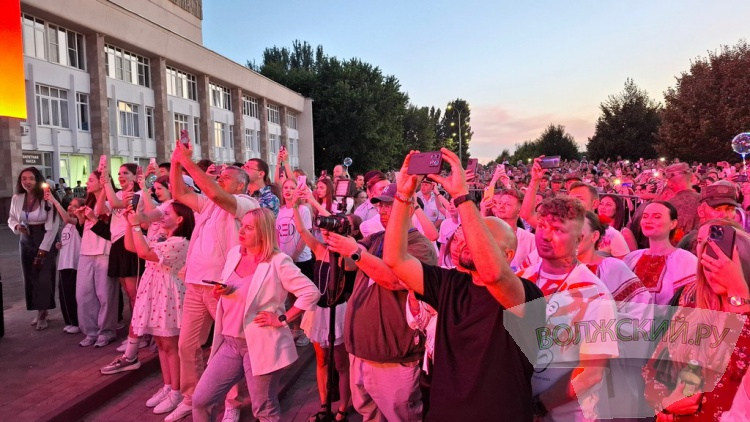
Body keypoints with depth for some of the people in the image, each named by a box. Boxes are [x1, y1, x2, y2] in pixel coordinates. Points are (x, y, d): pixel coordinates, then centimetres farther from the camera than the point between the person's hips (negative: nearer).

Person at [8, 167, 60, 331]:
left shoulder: (47, 198, -14)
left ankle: (42, 314, 7)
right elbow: (11, 219, 13)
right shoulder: (16, 198, -1)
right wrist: (17, 227, -12)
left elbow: (53, 226, -13)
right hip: (26, 242, 4)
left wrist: (43, 250, -14)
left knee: (44, 278, -5)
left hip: (46, 242, -4)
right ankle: (40, 311, 19)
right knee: (30, 278, 5)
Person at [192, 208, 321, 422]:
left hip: (261, 344, -6)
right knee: (200, 400, 9)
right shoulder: (234, 253, 6)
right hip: (229, 342, 7)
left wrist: (283, 319, -14)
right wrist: (223, 292, -3)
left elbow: (311, 293, -17)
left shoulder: (278, 262, -14)